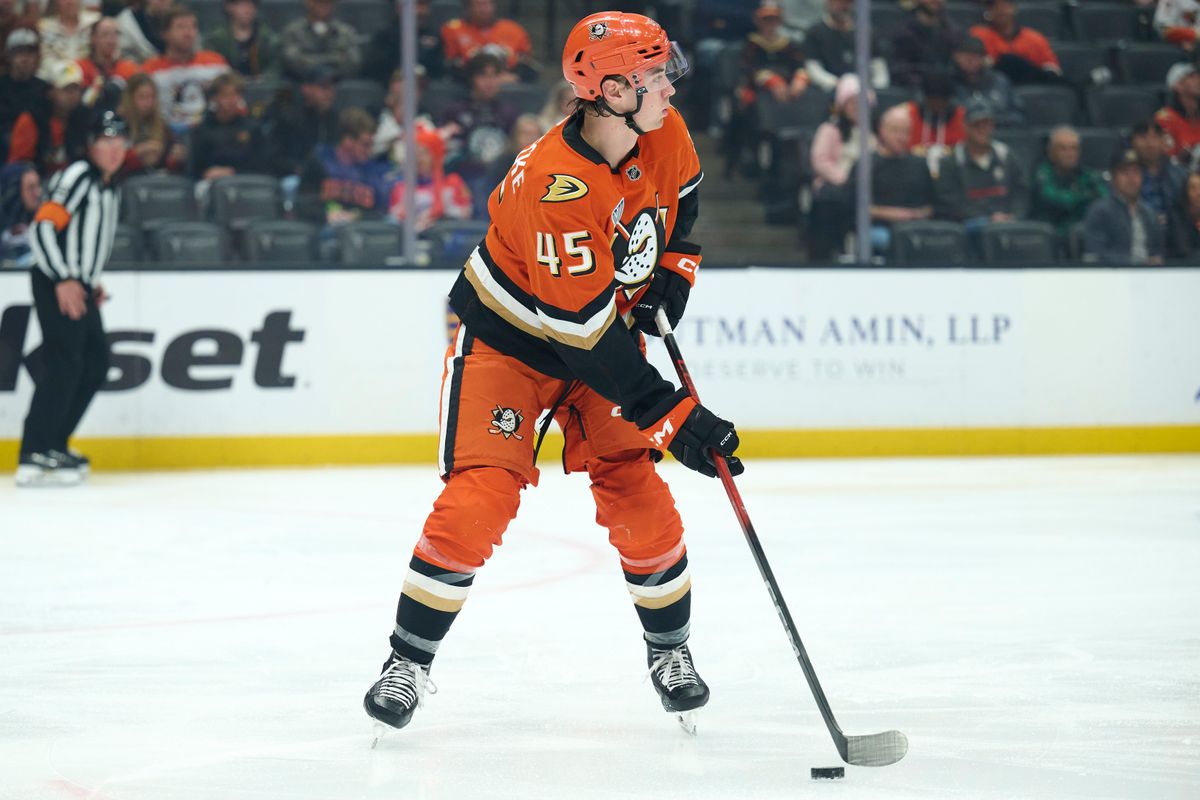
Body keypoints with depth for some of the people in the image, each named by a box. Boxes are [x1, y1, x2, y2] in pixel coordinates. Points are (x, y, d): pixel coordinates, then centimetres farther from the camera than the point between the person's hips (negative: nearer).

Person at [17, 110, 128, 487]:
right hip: (55, 285, -10)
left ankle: (54, 444, 21)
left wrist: (92, 283, 17)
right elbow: (42, 228, -20)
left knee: (96, 364, 13)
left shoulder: (108, 187, 18)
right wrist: (63, 281, -24)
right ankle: (34, 459, -23)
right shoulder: (78, 176, -11)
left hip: (78, 286, 10)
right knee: (64, 365, -18)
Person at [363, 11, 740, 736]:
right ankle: (409, 662, 0)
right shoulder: (554, 188, -36)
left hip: (608, 327, 6)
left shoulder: (663, 136, -14)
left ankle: (670, 648, 16)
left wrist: (673, 270, 1)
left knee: (637, 492, -4)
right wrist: (673, 415, -33)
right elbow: (586, 337, -34)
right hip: (507, 339, -6)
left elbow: (682, 196, 15)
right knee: (479, 498, -15)